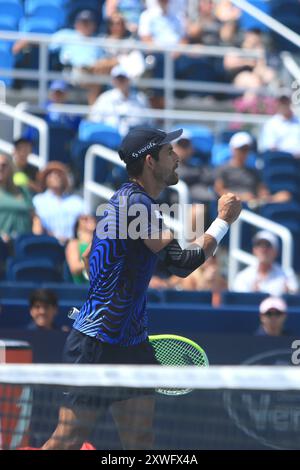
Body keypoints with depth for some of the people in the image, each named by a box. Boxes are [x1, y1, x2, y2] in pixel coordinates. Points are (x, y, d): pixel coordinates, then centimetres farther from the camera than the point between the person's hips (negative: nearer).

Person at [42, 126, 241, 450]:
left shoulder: (126, 200, 13)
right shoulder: (137, 203, -18)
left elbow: (89, 257, 24)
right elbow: (181, 263, -23)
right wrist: (224, 220, -11)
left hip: (132, 344, 10)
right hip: (96, 346, -10)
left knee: (140, 441, 5)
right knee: (69, 440, -6)